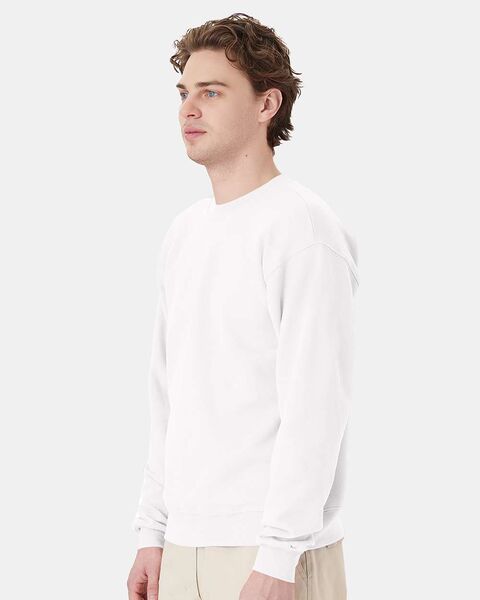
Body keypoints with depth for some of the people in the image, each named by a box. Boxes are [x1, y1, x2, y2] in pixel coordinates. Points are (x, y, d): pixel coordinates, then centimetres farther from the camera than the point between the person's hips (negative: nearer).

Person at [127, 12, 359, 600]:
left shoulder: (302, 229, -11)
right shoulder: (183, 232, 13)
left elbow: (314, 409, -16)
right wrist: (153, 533, 12)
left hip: (272, 551, -7)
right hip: (185, 545, 7)